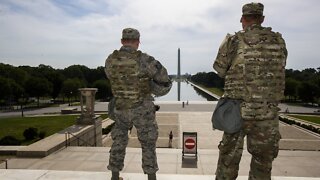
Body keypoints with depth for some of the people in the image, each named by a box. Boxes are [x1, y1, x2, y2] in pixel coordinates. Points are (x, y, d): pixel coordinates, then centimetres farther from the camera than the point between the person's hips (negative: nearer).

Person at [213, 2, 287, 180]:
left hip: (237, 111, -1)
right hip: (268, 113, 2)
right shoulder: (279, 41, 3)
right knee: (263, 161, 16)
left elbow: (220, 70, 5)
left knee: (229, 158, 14)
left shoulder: (233, 41, -6)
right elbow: (278, 71, 15)